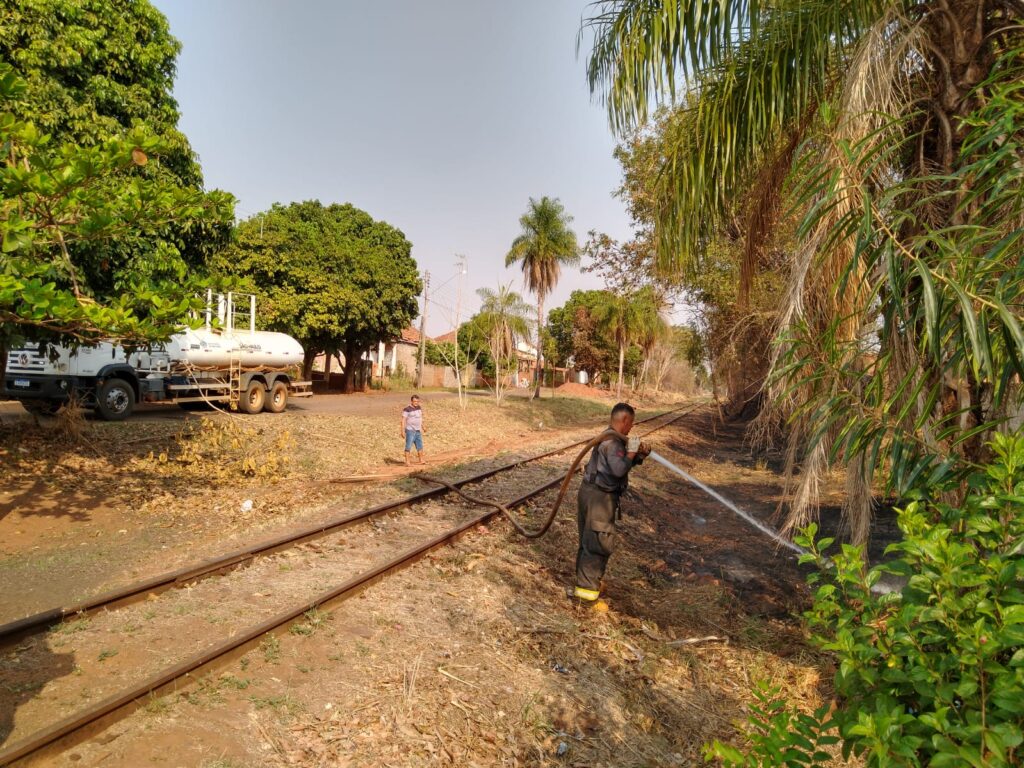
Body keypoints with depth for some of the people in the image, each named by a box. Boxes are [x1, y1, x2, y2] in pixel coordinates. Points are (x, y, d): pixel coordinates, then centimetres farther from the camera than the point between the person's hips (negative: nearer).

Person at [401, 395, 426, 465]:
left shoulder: (418, 407, 9)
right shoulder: (407, 409, -13)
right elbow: (403, 420, -15)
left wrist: (423, 427, 25)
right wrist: (403, 431, -19)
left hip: (418, 431, 7)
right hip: (410, 430, -7)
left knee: (420, 446, 13)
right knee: (408, 446, -6)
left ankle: (421, 460, 24)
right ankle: (407, 462, -4)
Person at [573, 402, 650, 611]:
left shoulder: (611, 438, 13)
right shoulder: (613, 442, -19)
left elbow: (621, 465, 20)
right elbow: (619, 469, -31)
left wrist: (639, 455, 5)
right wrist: (631, 452, -16)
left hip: (591, 492, 10)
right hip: (600, 497, -10)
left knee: (589, 540, 21)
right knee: (599, 544, -4)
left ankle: (586, 580, 36)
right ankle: (587, 593, 2)